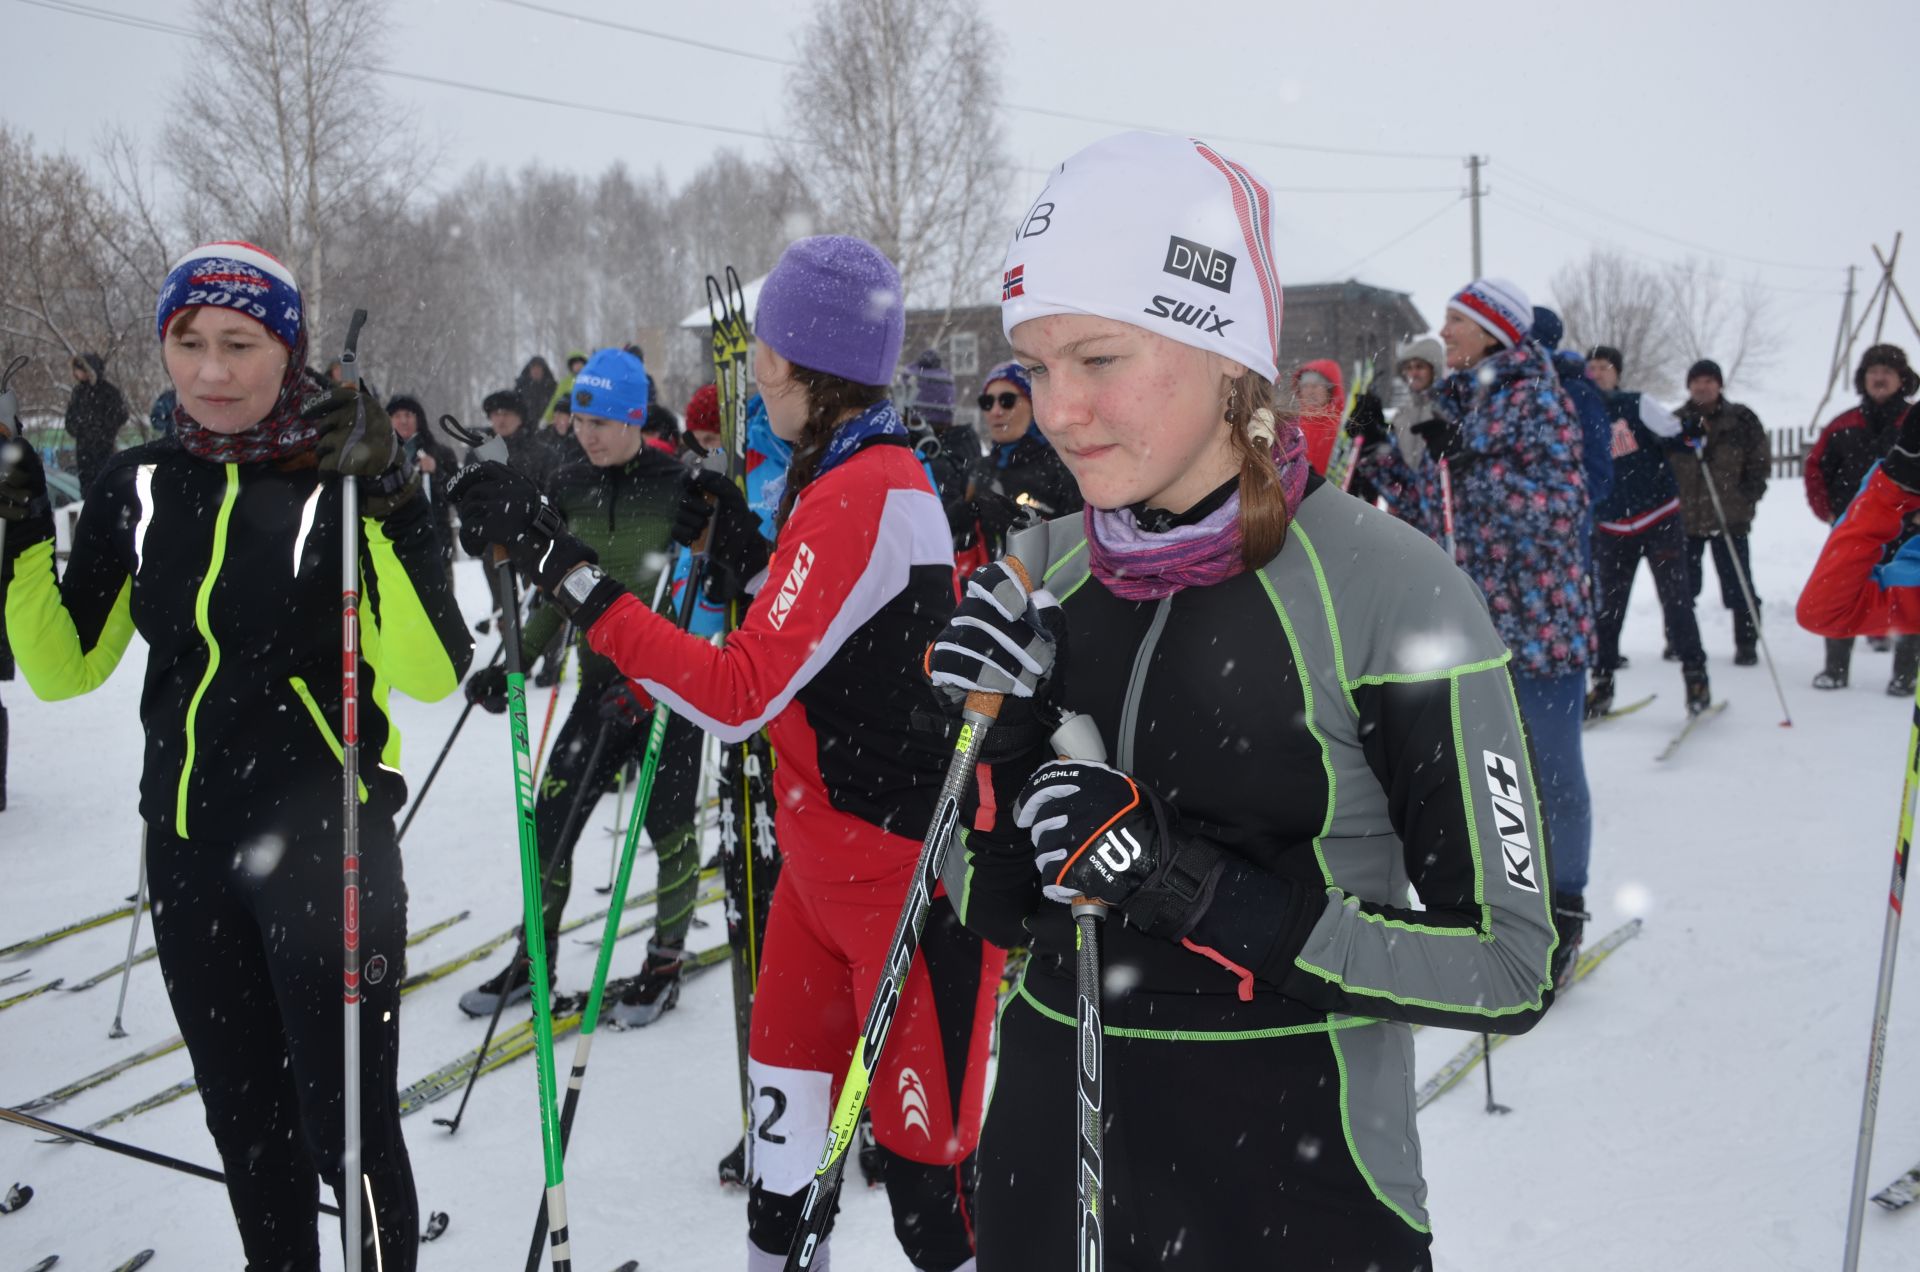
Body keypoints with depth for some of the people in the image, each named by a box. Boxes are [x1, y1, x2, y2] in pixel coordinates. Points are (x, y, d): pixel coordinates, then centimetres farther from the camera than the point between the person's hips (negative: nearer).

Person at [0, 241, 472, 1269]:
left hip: (324, 846, -5)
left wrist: (385, 513, -28)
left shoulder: (348, 475, -10)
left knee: (346, 1131, 0)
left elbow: (434, 673, -19)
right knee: (247, 1127, 19)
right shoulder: (138, 485, 4)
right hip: (186, 850, 5)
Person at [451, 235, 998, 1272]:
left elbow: (738, 695, -27)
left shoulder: (862, 493, -23)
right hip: (823, 854, 10)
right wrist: (747, 549, 3)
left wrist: (559, 563, -26)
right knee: (787, 1092, 21)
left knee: (923, 1159, 0)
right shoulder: (842, 473, 9)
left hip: (908, 874, -10)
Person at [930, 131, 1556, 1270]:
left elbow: (1509, 966, -15)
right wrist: (995, 750, -14)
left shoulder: (1392, 591, -16)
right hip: (1045, 1147, 5)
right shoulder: (1044, 569, -1)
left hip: (1294, 1180, -4)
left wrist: (1198, 887, -23)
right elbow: (1002, 914, 4)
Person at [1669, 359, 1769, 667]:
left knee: (1738, 584, 1)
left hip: (1729, 516, -2)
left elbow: (1759, 460, 5)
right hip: (1685, 516, 2)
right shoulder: (1677, 422, 6)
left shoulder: (1741, 419, 2)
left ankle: (1746, 644, 10)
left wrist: (1748, 494, -4)